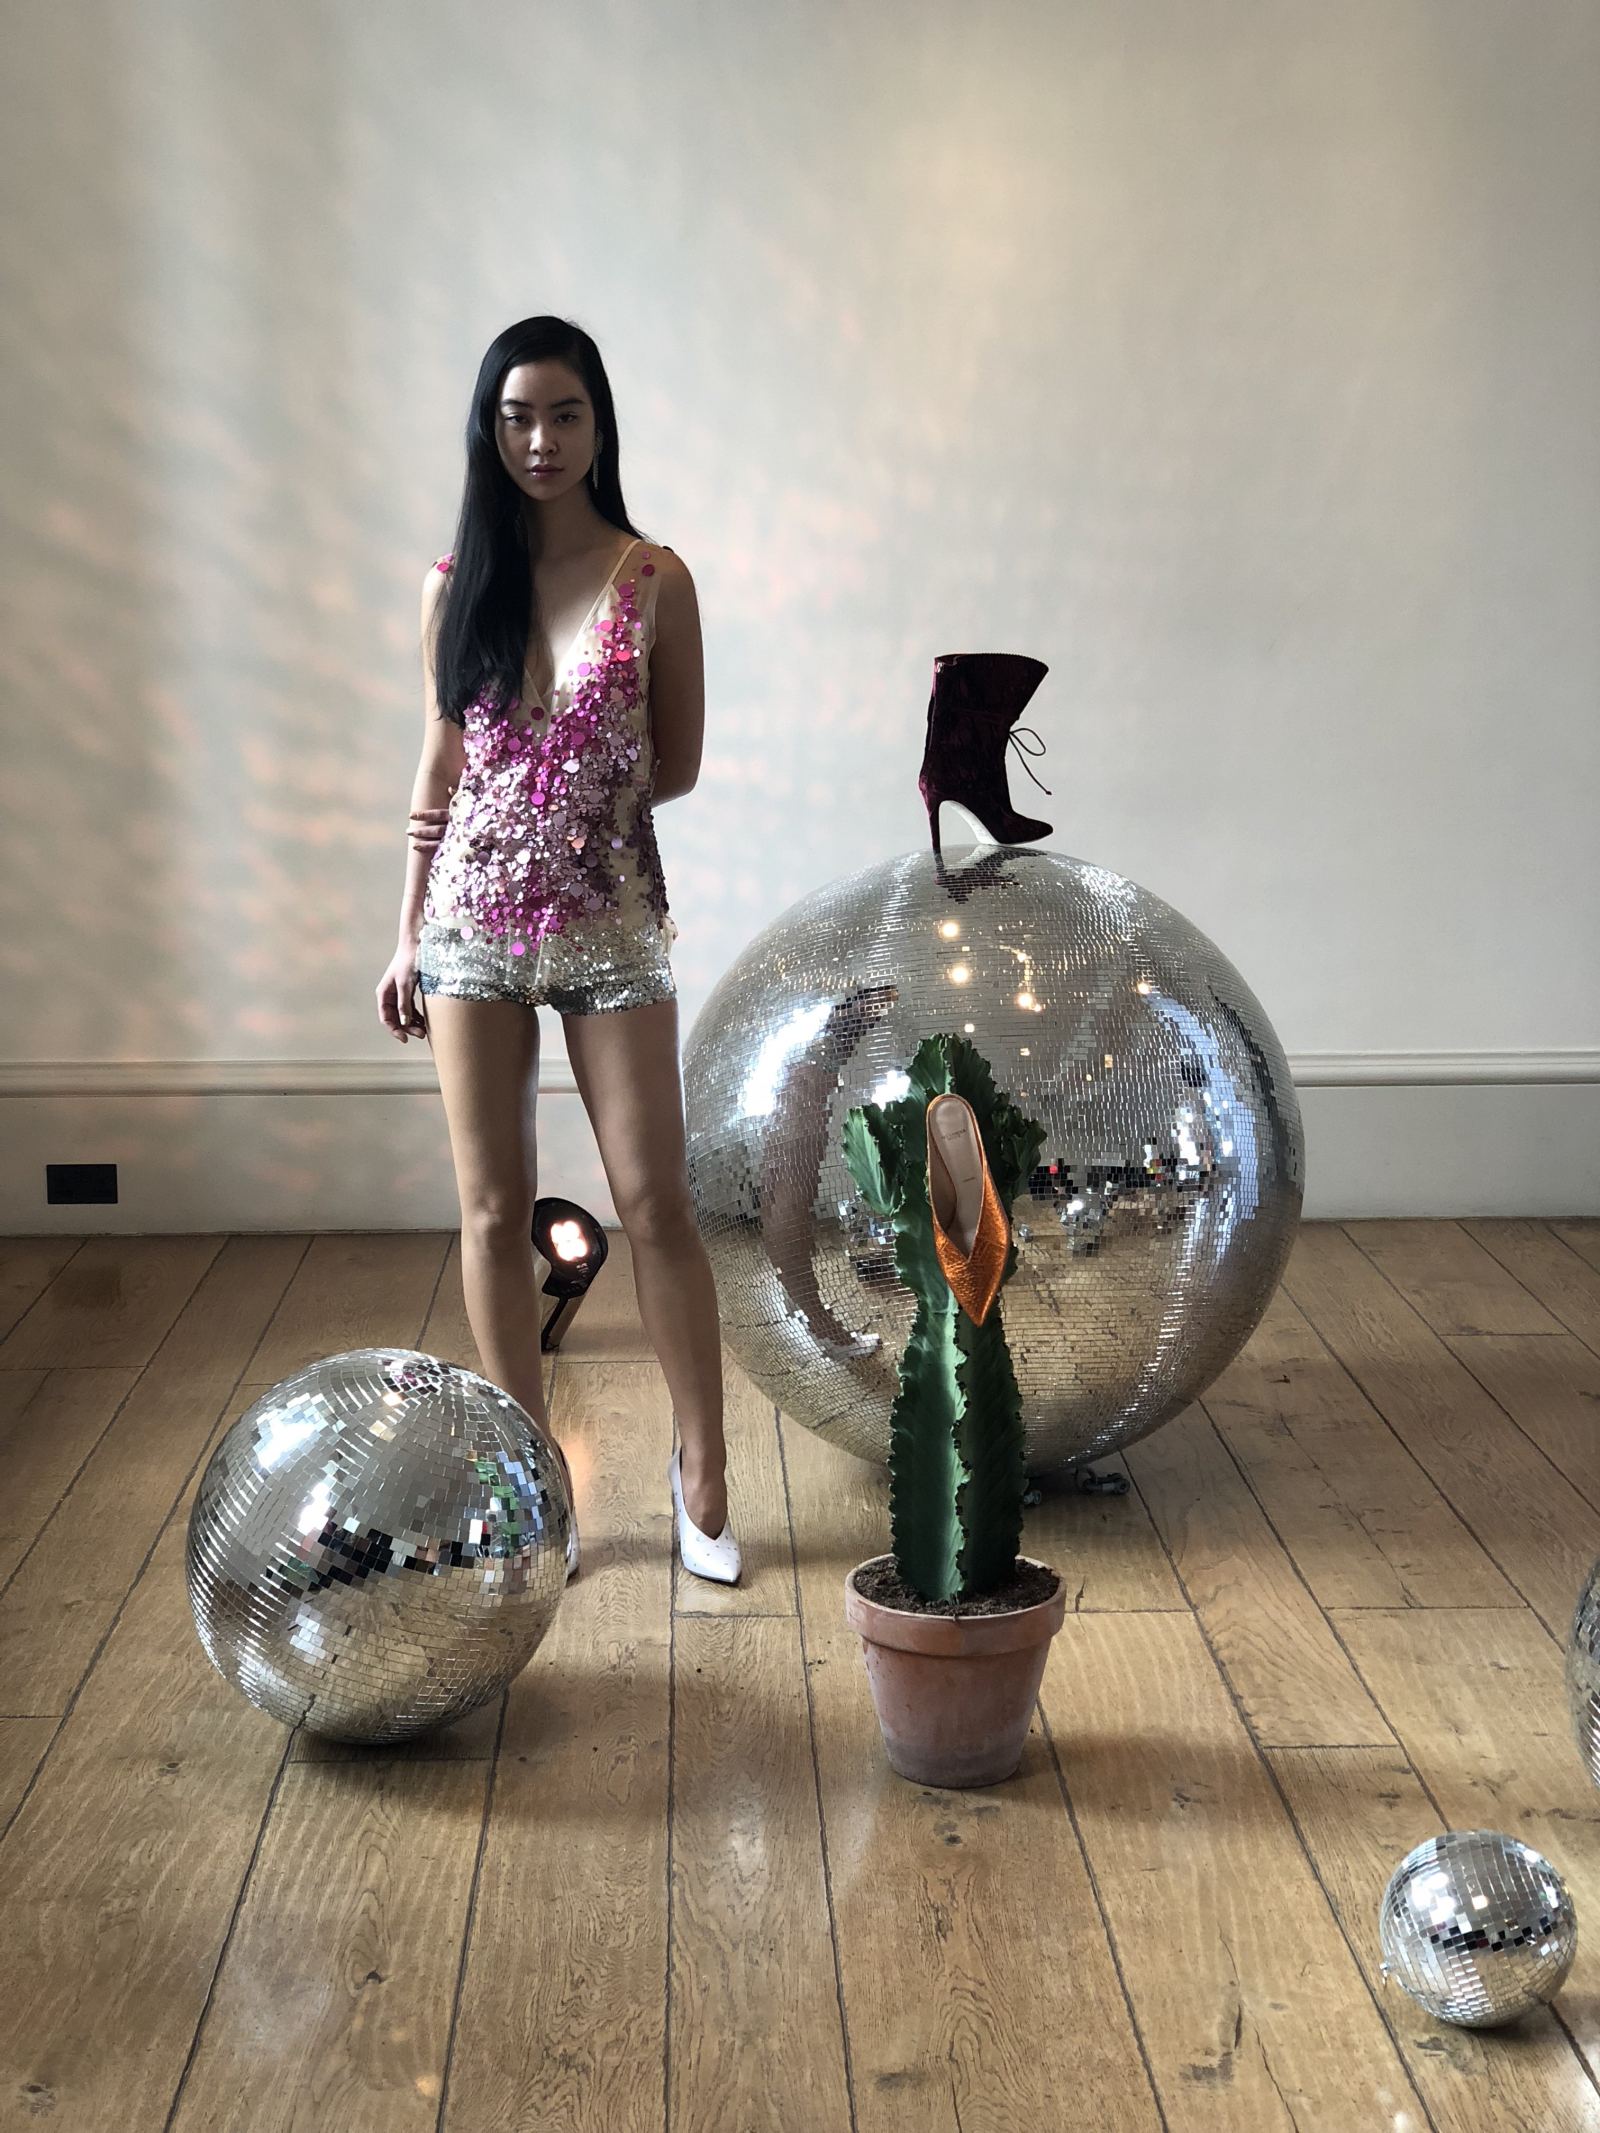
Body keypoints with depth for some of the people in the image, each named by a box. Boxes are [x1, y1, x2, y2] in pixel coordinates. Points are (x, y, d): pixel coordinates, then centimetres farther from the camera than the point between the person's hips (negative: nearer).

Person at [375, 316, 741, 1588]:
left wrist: (583, 802, -8)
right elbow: (440, 766, 10)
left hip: (610, 919, -2)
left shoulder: (653, 579, -2)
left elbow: (679, 762, 4)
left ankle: (703, 1473, 14)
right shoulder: (455, 586, 4)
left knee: (657, 1203, -1)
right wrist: (408, 935, 9)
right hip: (473, 921, 2)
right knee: (495, 1209, 6)